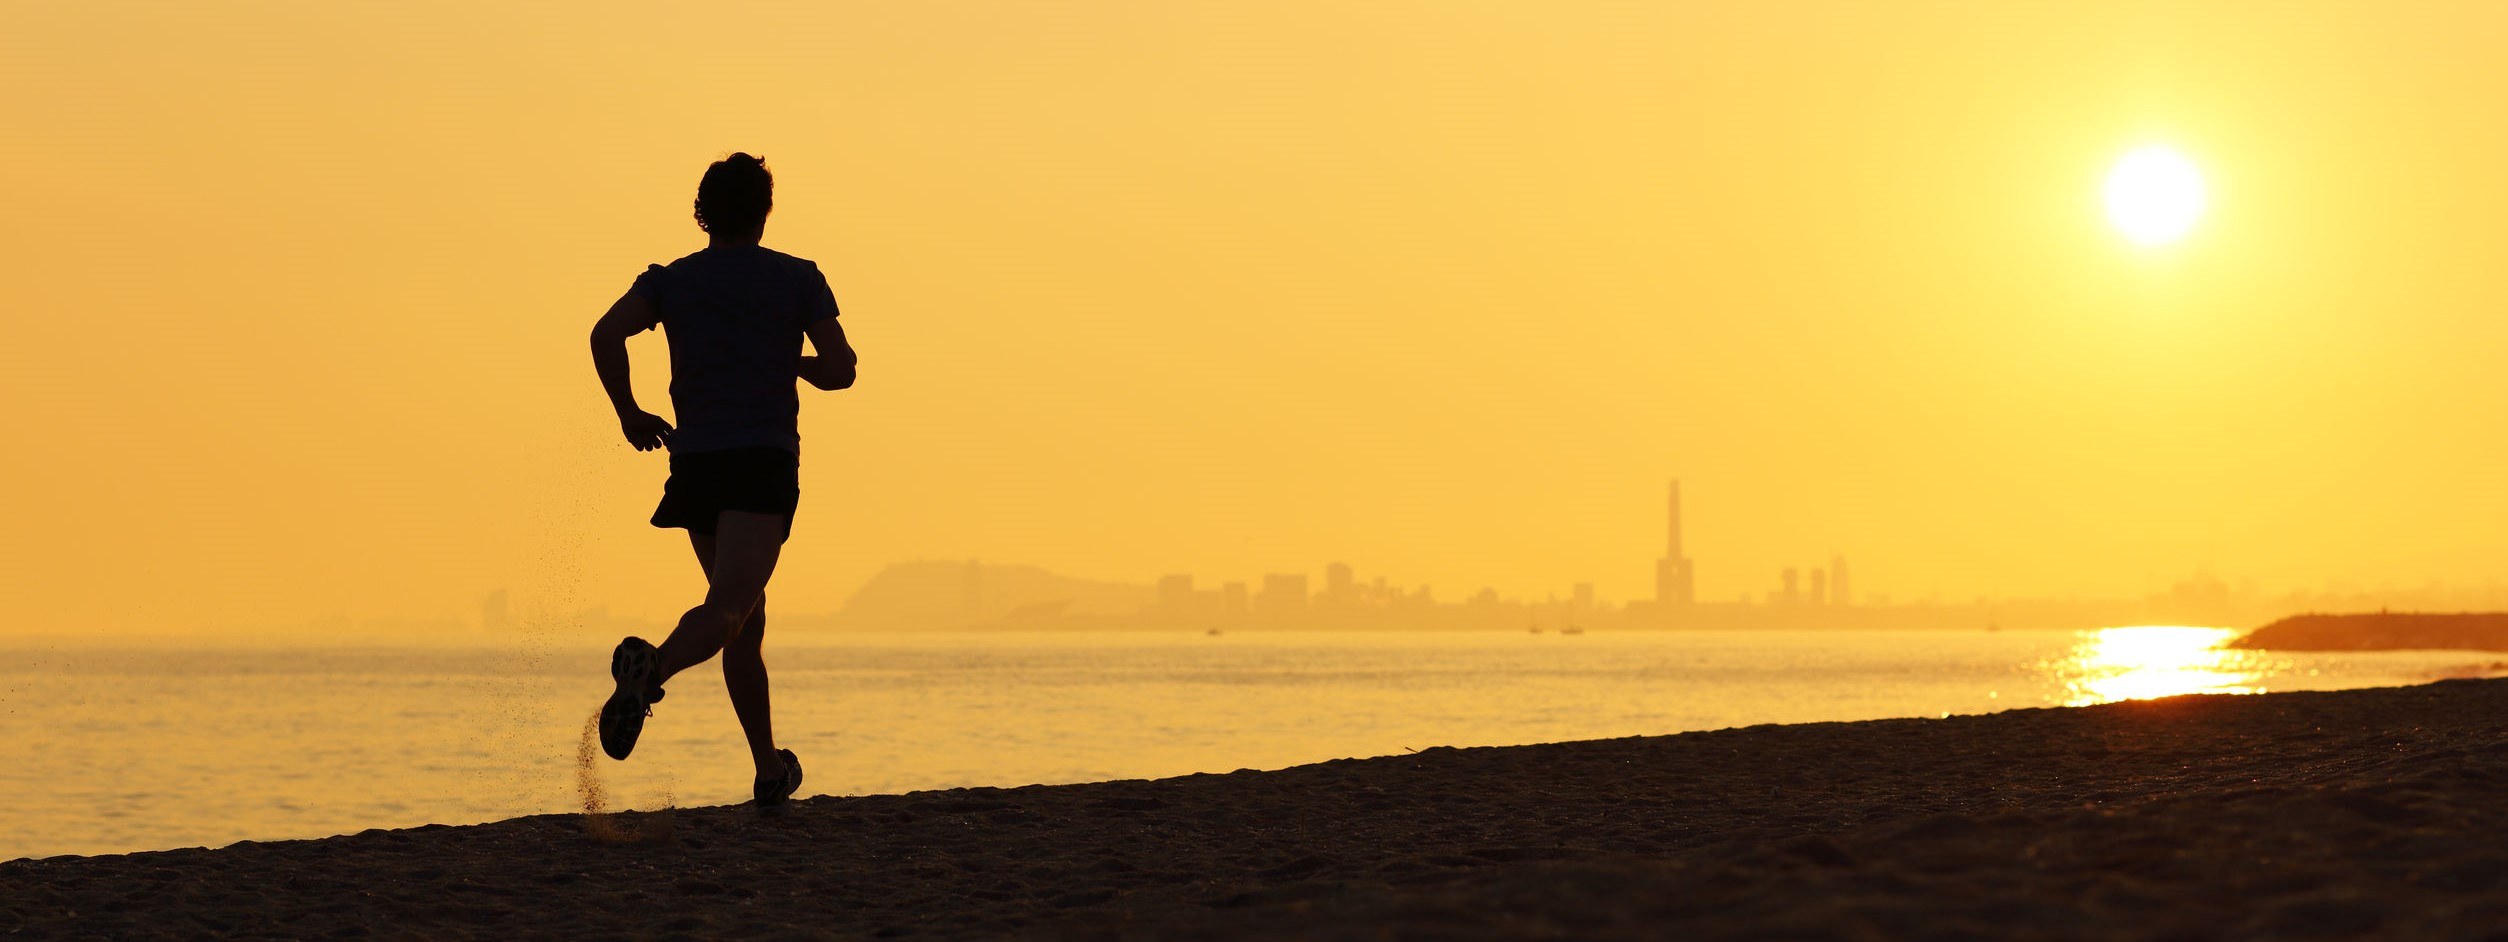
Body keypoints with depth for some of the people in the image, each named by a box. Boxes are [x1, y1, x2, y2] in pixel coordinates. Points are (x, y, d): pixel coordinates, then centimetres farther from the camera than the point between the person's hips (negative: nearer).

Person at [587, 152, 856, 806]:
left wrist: (629, 413, 5)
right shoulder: (798, 279, 7)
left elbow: (606, 335, -6)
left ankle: (770, 768, 19)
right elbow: (839, 371, 1)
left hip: (694, 459, 4)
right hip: (765, 459, -4)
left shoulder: (670, 280, 11)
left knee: (747, 615, 16)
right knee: (728, 610, -17)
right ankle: (653, 668, -49)